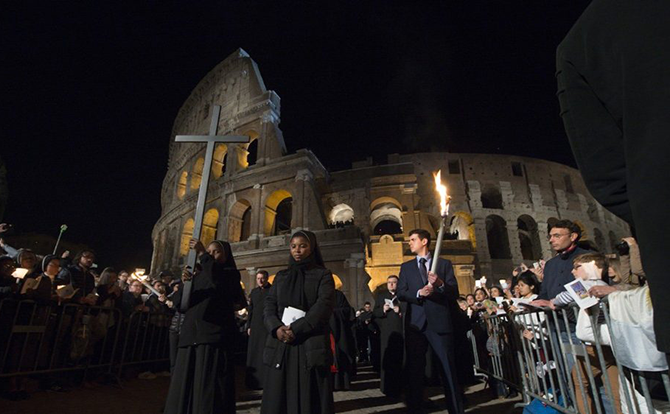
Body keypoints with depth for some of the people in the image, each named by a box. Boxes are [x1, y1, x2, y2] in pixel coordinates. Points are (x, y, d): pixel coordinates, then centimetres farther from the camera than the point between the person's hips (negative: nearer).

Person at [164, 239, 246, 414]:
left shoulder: (231, 274, 2)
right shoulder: (198, 276, 17)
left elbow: (218, 280, -23)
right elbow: (179, 304, 9)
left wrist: (201, 253, -20)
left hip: (213, 337, -5)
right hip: (190, 336, 6)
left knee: (208, 387, -4)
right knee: (184, 387, 8)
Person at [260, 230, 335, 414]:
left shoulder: (323, 275, 4)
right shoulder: (281, 276, 16)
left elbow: (324, 306, -9)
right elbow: (269, 305, 7)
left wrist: (296, 328, -17)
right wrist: (276, 327, -12)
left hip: (311, 345, -3)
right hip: (281, 345, 4)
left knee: (309, 398, 0)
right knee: (278, 398, 5)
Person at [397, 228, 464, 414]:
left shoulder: (444, 264, 6)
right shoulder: (406, 267, 11)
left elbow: (454, 293, 0)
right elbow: (401, 293, 2)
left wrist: (440, 284, -19)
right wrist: (418, 293, -16)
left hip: (439, 322, -2)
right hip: (415, 323, 2)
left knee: (448, 368, 4)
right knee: (414, 368, 9)